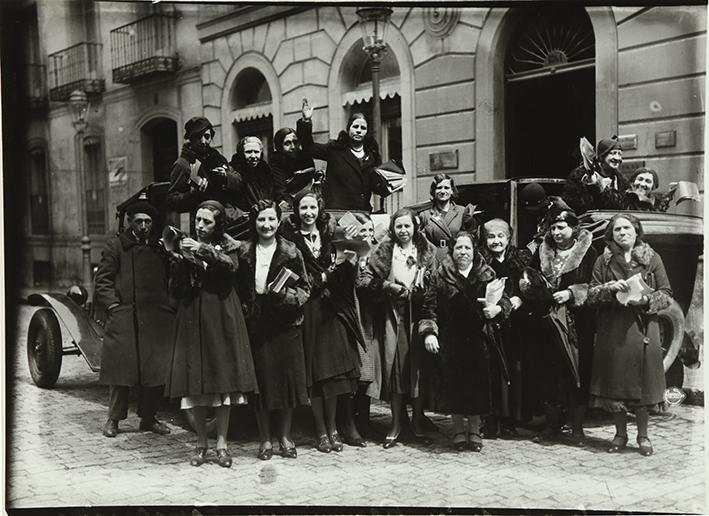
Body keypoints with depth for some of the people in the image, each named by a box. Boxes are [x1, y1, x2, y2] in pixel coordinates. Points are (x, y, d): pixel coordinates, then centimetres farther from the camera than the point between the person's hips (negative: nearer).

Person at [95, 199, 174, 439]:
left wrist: (170, 306, 5)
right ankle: (113, 418, 11)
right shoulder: (115, 245, 6)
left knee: (156, 370, 3)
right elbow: (103, 279, 3)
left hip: (156, 320, 3)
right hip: (123, 318, -3)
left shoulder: (161, 248, 14)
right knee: (120, 368, -2)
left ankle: (148, 417, 16)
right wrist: (112, 304, -8)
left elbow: (170, 281, 18)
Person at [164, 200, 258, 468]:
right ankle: (201, 443, 10)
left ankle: (221, 443, 6)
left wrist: (203, 251, -25)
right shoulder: (187, 247, 11)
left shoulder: (227, 245, 7)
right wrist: (180, 262, -11)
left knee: (224, 380, -2)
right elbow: (176, 290, 5)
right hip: (192, 318, 1)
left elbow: (231, 266, -16)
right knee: (195, 384, -1)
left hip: (222, 318, -1)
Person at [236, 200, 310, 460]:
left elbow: (304, 289, 1)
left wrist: (285, 295, -15)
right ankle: (265, 439, 14)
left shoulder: (290, 252, 0)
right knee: (261, 379, 2)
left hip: (286, 324, 0)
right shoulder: (244, 252, 3)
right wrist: (245, 309, -5)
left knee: (288, 377, 3)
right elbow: (238, 288, 8)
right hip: (256, 324, 0)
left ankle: (285, 436, 17)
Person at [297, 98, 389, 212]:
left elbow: (379, 189, 14)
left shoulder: (372, 155, 13)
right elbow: (309, 147, 0)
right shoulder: (335, 149, 7)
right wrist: (306, 121, -9)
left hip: (363, 211, 3)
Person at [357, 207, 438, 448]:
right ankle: (396, 423, 8)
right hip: (392, 313, 0)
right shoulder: (383, 250, 6)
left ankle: (418, 421, 13)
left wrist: (412, 292, -11)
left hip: (419, 313, 0)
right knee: (394, 365, -2)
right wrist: (390, 287, -10)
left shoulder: (428, 251, 7)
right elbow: (365, 279, 0)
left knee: (419, 365, -1)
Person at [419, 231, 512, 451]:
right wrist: (429, 332, -11)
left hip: (479, 340, 1)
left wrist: (497, 309, -14)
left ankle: (475, 430, 17)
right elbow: (429, 307, 1)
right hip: (451, 340, -1)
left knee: (479, 383, 2)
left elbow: (504, 300, 9)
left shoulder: (487, 274, 7)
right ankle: (458, 430, 16)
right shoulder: (441, 276, 3)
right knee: (454, 383, 2)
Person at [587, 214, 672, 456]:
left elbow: (666, 295, 4)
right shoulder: (603, 261, 9)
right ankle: (620, 434, 18)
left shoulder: (651, 258, 6)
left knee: (642, 382, 0)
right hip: (612, 329, 1)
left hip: (643, 328, -1)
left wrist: (645, 300, -14)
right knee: (614, 382, 3)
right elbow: (591, 295, 7)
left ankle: (643, 435, 15)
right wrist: (610, 288, -12)